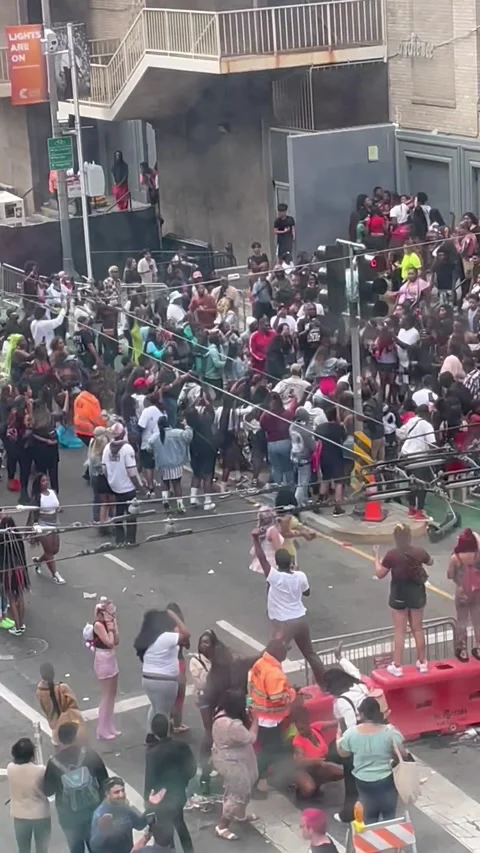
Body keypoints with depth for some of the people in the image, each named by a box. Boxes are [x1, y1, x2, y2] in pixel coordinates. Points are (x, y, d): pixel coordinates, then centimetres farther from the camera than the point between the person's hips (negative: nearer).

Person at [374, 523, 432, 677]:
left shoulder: (392, 555, -19)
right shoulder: (419, 552, -8)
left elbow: (380, 574, -11)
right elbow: (430, 562, 14)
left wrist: (376, 557, 2)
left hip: (399, 595, -3)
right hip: (417, 593, 3)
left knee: (400, 632, 4)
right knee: (418, 629, 16)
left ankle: (397, 666, 7)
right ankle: (422, 663, 25)